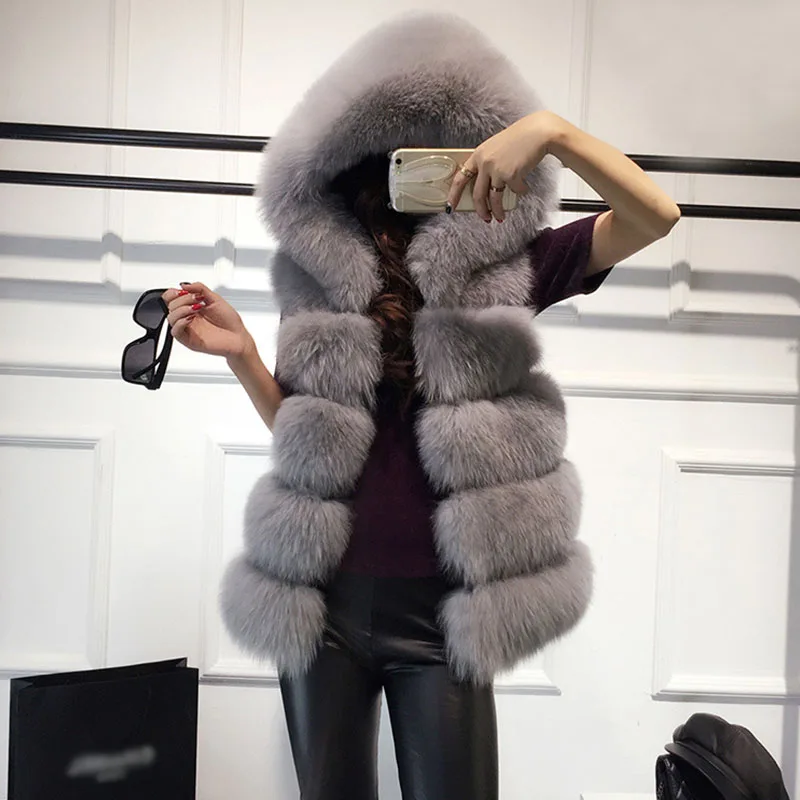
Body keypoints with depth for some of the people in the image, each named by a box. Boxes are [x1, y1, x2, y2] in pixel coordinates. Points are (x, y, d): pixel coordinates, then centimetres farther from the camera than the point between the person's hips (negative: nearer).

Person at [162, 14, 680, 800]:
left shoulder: (500, 259, 0)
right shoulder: (318, 271, 5)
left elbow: (656, 217, -8)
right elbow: (297, 431, 9)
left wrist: (551, 129, -21)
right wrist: (240, 353, -7)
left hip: (442, 600, -2)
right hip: (321, 594, 2)